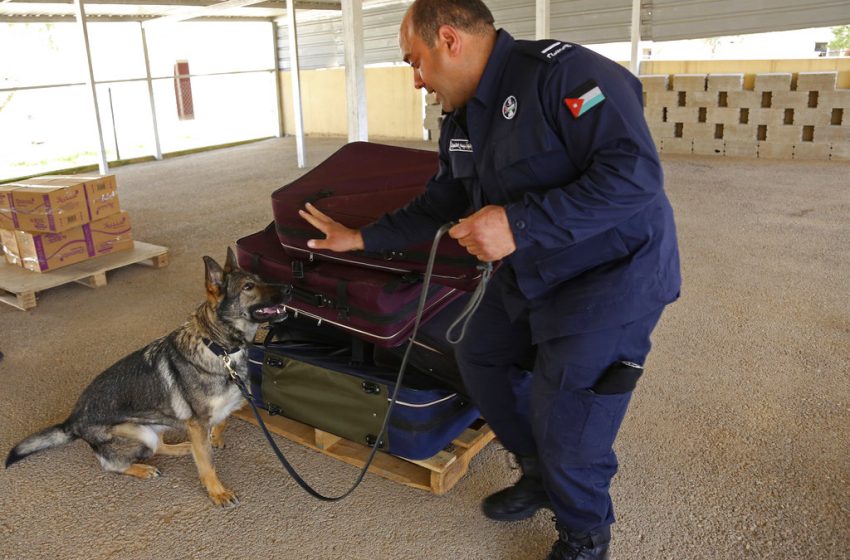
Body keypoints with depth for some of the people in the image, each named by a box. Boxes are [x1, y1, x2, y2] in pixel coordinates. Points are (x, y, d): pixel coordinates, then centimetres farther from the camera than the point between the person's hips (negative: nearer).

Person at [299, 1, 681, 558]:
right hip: (530, 273, 9)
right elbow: (437, 206, 18)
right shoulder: (460, 124, 6)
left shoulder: (562, 72, -23)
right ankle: (541, 478, 38)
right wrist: (360, 238, 21)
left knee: (563, 423, -11)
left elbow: (635, 174, -32)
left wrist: (519, 225, -34)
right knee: (482, 358, 17)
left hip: (612, 271, -9)